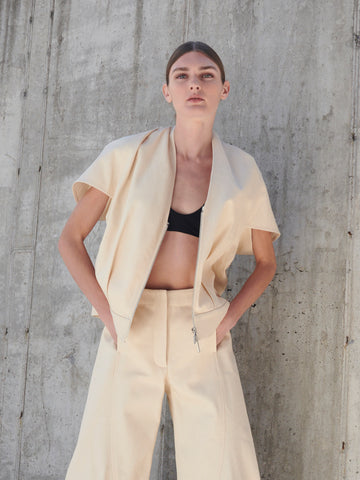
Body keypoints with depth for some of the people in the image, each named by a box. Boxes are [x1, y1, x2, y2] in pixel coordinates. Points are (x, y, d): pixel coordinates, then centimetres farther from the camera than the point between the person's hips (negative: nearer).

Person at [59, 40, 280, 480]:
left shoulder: (240, 170, 5)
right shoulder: (130, 156, 1)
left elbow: (266, 262, 15)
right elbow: (70, 239, 4)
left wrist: (227, 320, 1)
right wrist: (108, 314, -5)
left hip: (201, 332, 1)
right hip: (131, 329, -1)